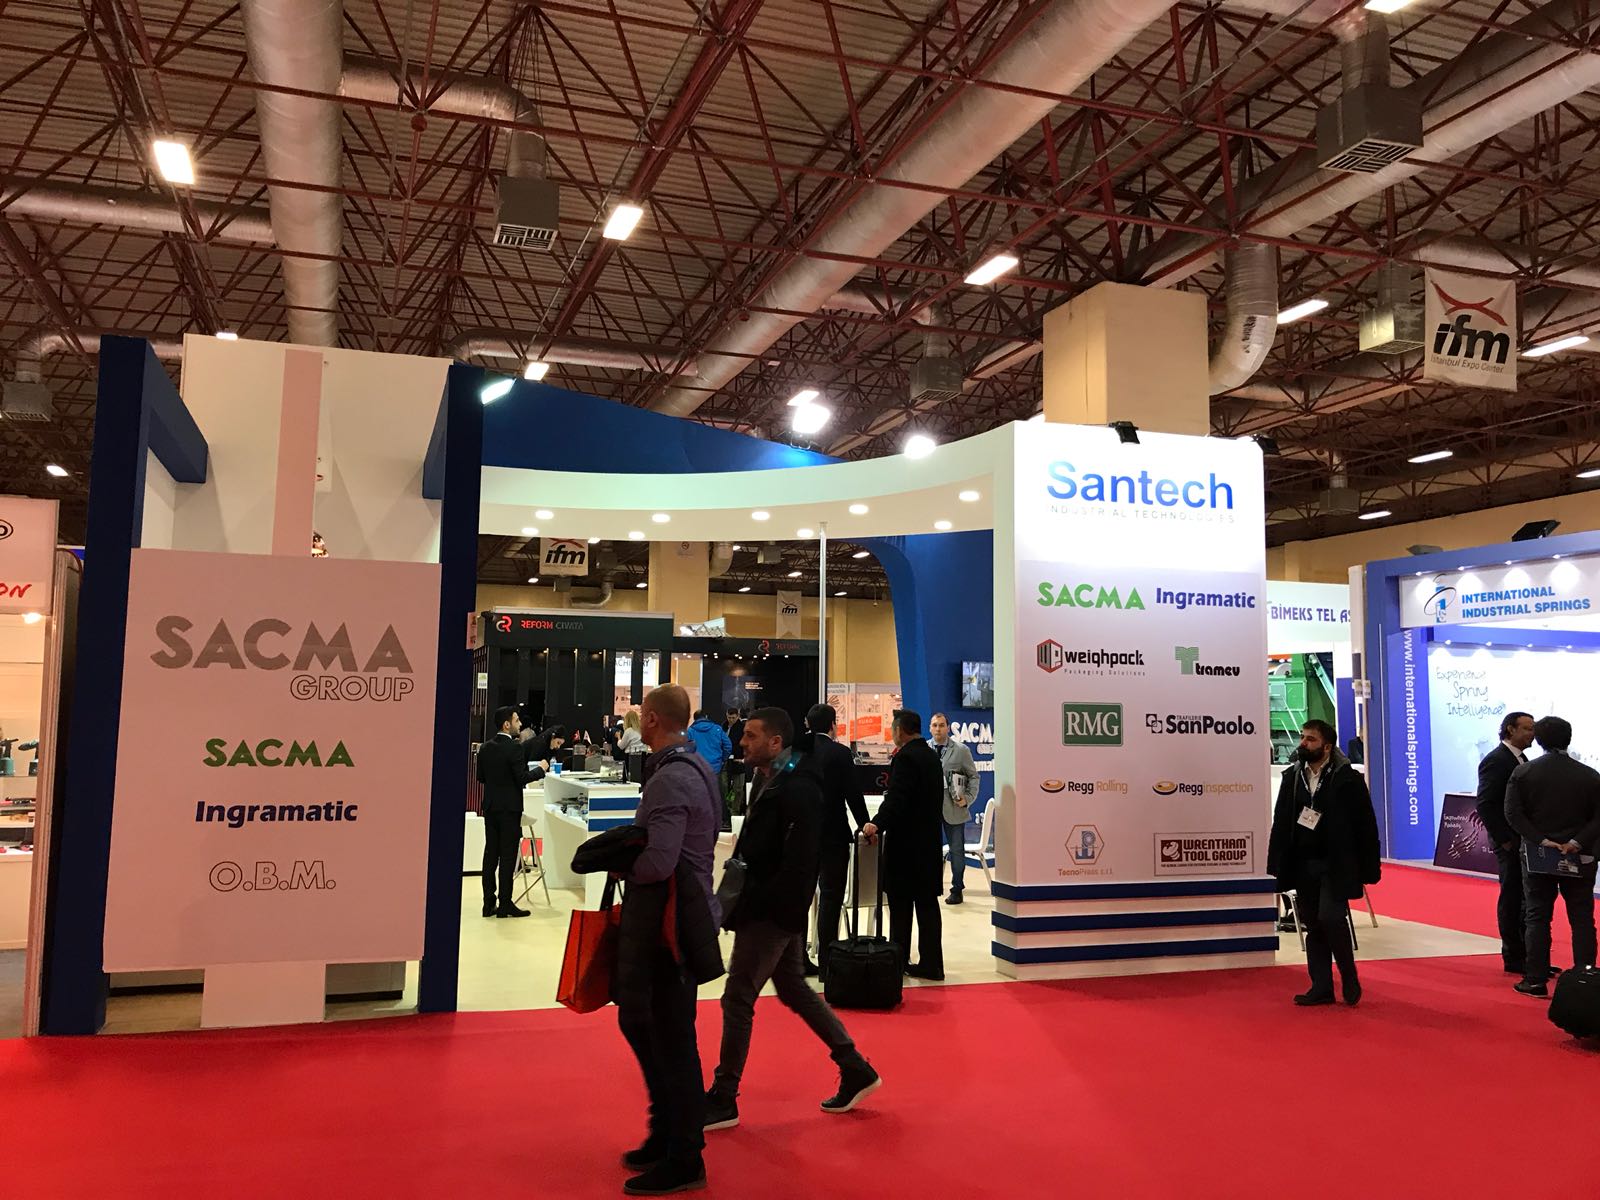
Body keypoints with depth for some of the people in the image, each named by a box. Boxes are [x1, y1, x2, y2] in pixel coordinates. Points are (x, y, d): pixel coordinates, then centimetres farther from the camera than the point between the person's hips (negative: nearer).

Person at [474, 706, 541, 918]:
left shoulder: (485, 748, 5)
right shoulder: (514, 749, -16)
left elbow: (480, 777, 10)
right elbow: (522, 778, -19)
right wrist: (540, 769, -5)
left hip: (490, 807, 7)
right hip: (509, 808, -7)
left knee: (490, 853, 10)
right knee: (508, 856, -1)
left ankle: (489, 903, 14)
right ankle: (505, 904, 3)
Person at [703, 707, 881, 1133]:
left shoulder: (797, 789, -20)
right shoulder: (770, 780, 10)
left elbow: (798, 863, -24)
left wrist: (754, 904, -21)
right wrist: (742, 896, 5)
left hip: (775, 913, -10)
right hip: (770, 909, 10)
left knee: (738, 999, -1)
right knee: (794, 989, 18)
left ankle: (722, 1102, 13)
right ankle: (856, 1072, 28)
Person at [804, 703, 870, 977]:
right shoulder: (840, 753, -11)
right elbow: (854, 795, -11)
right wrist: (865, 827, 1)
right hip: (833, 834, -5)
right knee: (830, 897, 0)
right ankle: (826, 962, 0)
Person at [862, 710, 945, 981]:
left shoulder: (905, 757, -14)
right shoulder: (932, 756, 12)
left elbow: (896, 799, -26)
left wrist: (878, 824, -34)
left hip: (905, 842, -8)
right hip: (930, 840, 8)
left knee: (900, 903, 0)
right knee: (927, 902, 9)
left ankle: (898, 961, 6)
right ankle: (931, 963, 11)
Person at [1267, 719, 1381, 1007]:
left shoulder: (1348, 779, -5)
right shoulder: (1291, 777, 9)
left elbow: (1366, 826, -5)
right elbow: (1280, 823, 9)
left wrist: (1368, 869, -8)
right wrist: (1277, 864, 4)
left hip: (1336, 865, -5)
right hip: (1302, 865, 5)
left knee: (1330, 918, -16)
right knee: (1313, 926, 8)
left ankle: (1350, 979, 8)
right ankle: (1321, 988, 16)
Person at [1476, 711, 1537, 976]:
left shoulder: (1522, 760, 15)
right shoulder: (1496, 761, -13)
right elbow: (1485, 805, -18)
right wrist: (1504, 840, -17)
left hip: (1526, 842, 9)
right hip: (1511, 843, -9)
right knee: (1512, 899, -1)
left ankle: (1527, 957, 21)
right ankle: (1513, 959, 7)